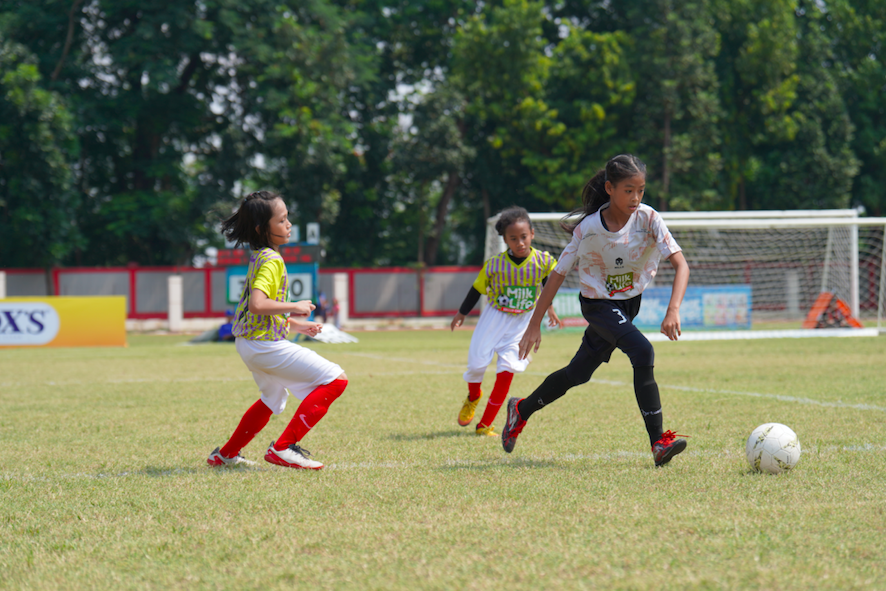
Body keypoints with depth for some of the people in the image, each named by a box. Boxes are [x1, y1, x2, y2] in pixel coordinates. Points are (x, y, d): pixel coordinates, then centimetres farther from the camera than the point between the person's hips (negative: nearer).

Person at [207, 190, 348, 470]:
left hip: (249, 342, 10)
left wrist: (295, 324, 18)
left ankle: (226, 454, 44)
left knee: (273, 399, 35)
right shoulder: (272, 260, -18)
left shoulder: (258, 257, 12)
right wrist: (294, 307, -21)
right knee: (335, 380, -12)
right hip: (265, 345, -10)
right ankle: (283, 448, -12)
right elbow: (257, 304, -32)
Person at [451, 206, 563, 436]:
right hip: (495, 317, 0)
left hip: (522, 322, 0)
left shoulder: (543, 261, -15)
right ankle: (473, 398, 35)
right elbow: (478, 288, -2)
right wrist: (462, 314, 8)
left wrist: (549, 307, 12)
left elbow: (550, 280, 8)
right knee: (477, 363, -3)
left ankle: (485, 425, -2)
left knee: (506, 370, -10)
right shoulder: (494, 265, -17)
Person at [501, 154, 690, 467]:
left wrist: (673, 310, -40)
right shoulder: (589, 229, -22)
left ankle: (522, 410, 40)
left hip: (630, 301, 4)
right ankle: (658, 442, -26)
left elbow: (680, 264, -24)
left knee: (579, 372, 15)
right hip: (598, 303, -4)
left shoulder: (647, 219, -18)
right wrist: (534, 325, -9)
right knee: (642, 352, -28)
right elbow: (558, 274, -12)